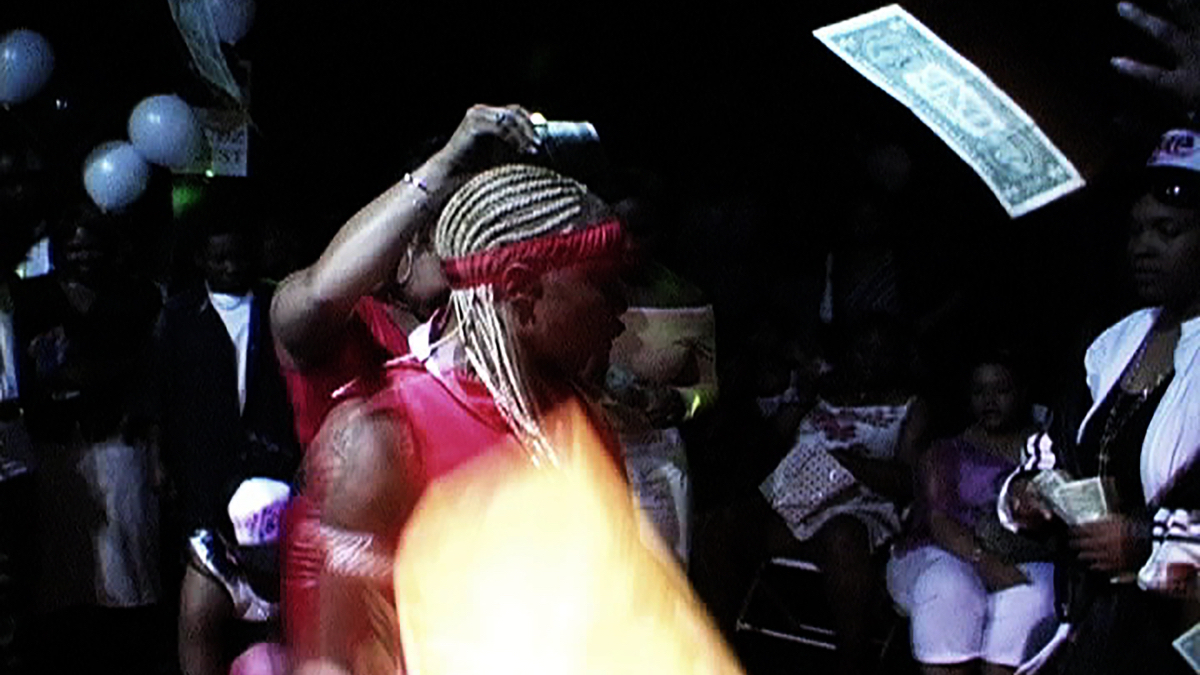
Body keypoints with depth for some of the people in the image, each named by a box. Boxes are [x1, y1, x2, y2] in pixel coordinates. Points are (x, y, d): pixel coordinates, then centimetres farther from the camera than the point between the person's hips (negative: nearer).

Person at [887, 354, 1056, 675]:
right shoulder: (945, 452, 19)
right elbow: (937, 519, 2)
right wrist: (984, 561, -17)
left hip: (1027, 561, 0)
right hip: (946, 555, 0)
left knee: (1029, 600, -34)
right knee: (949, 589, -35)